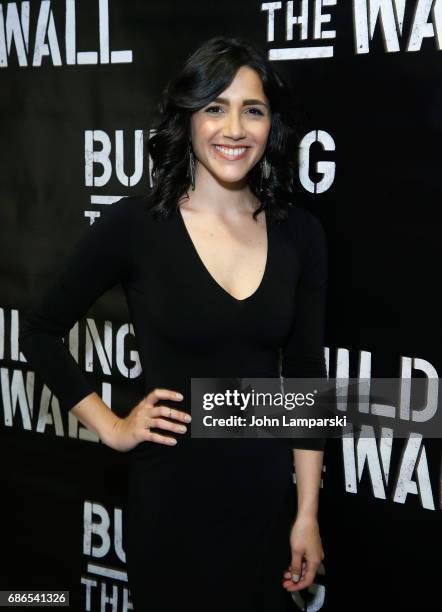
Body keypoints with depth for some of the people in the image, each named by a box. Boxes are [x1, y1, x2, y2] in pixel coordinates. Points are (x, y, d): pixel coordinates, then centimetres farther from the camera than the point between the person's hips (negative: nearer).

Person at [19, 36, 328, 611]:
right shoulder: (133, 224, -12)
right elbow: (39, 332, 0)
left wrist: (307, 513, 2)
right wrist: (112, 428, -5)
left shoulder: (299, 233, -3)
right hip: (171, 497, -3)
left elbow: (306, 376, 2)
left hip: (267, 492, 3)